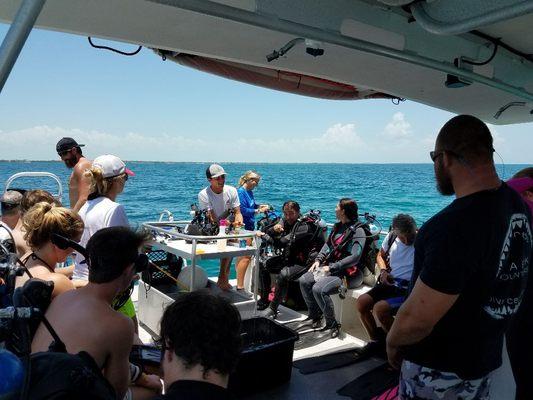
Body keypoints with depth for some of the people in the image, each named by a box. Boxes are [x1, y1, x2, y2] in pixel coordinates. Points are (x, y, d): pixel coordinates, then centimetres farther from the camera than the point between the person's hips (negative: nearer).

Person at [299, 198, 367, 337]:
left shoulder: (358, 231, -12)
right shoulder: (338, 226, 14)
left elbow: (354, 257, -21)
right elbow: (327, 245, 19)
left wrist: (332, 268, -20)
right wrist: (318, 260, 2)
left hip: (346, 273, -8)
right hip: (329, 266, 8)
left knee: (318, 289, -28)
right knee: (304, 281, -7)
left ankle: (332, 324, -9)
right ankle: (315, 315, 9)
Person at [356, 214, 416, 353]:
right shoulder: (391, 236, 3)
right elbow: (380, 255, 20)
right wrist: (383, 271, 3)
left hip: (409, 289, -6)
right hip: (389, 283, 6)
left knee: (380, 308, -27)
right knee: (361, 302, -12)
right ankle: (376, 341, 10)